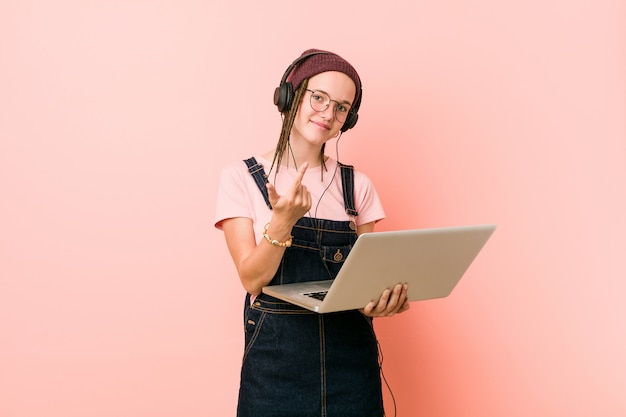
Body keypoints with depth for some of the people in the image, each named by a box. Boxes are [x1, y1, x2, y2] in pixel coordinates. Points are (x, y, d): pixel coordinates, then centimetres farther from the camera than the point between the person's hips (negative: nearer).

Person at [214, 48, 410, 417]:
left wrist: (384, 297, -17)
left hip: (352, 357, 3)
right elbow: (252, 279, -10)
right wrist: (283, 220, -26)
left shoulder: (357, 185, 4)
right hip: (276, 361, -2)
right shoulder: (242, 178, -3)